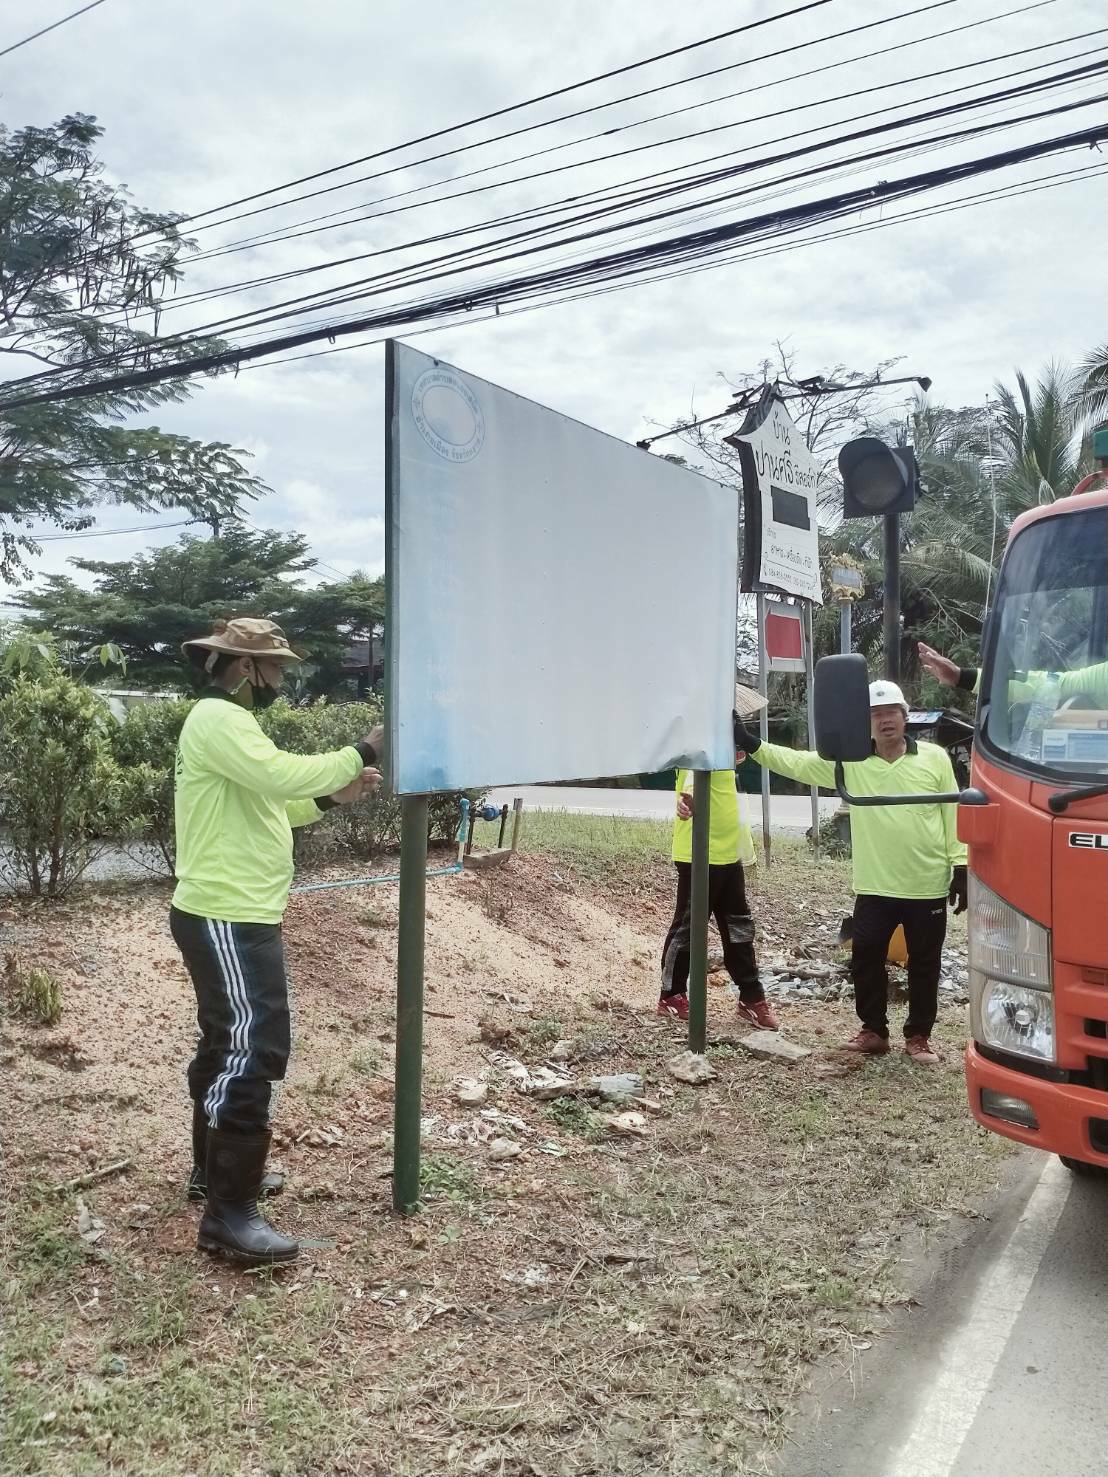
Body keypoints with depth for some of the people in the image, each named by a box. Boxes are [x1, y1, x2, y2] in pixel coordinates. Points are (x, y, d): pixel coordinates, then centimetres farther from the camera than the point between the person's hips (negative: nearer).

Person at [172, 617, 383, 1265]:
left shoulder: (229, 721, 17)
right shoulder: (218, 719, -17)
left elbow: (263, 805, 18)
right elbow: (284, 775, -31)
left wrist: (333, 797, 7)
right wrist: (364, 751, -21)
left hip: (235, 915, 11)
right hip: (228, 919, -11)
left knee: (228, 1042, 20)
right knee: (252, 1052, -9)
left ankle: (214, 1168, 35)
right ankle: (230, 1214, -1)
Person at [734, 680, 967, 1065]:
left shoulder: (934, 758, -2)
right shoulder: (849, 760, -1)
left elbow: (954, 815, 1)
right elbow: (796, 763, -5)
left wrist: (960, 868, -1)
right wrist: (751, 744, -17)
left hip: (928, 887, -1)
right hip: (874, 887, 1)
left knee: (924, 966, 10)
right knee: (865, 960, 7)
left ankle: (918, 1036, 27)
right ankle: (873, 1030, 26)